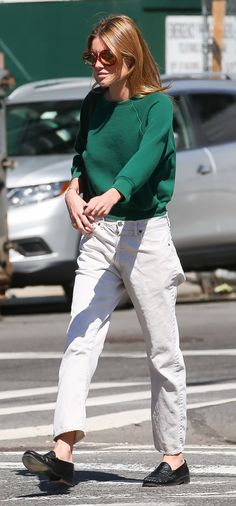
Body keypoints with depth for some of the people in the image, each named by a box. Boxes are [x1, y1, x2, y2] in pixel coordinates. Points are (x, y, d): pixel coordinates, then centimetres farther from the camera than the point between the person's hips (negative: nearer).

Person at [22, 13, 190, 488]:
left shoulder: (157, 105, -8)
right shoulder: (93, 104, 9)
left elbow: (148, 155, -25)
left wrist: (112, 194, -43)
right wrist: (74, 192, -5)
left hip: (146, 234, -5)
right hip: (98, 236, 5)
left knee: (163, 351, 3)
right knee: (79, 340, -10)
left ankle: (174, 457, 12)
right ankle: (62, 452, -20)